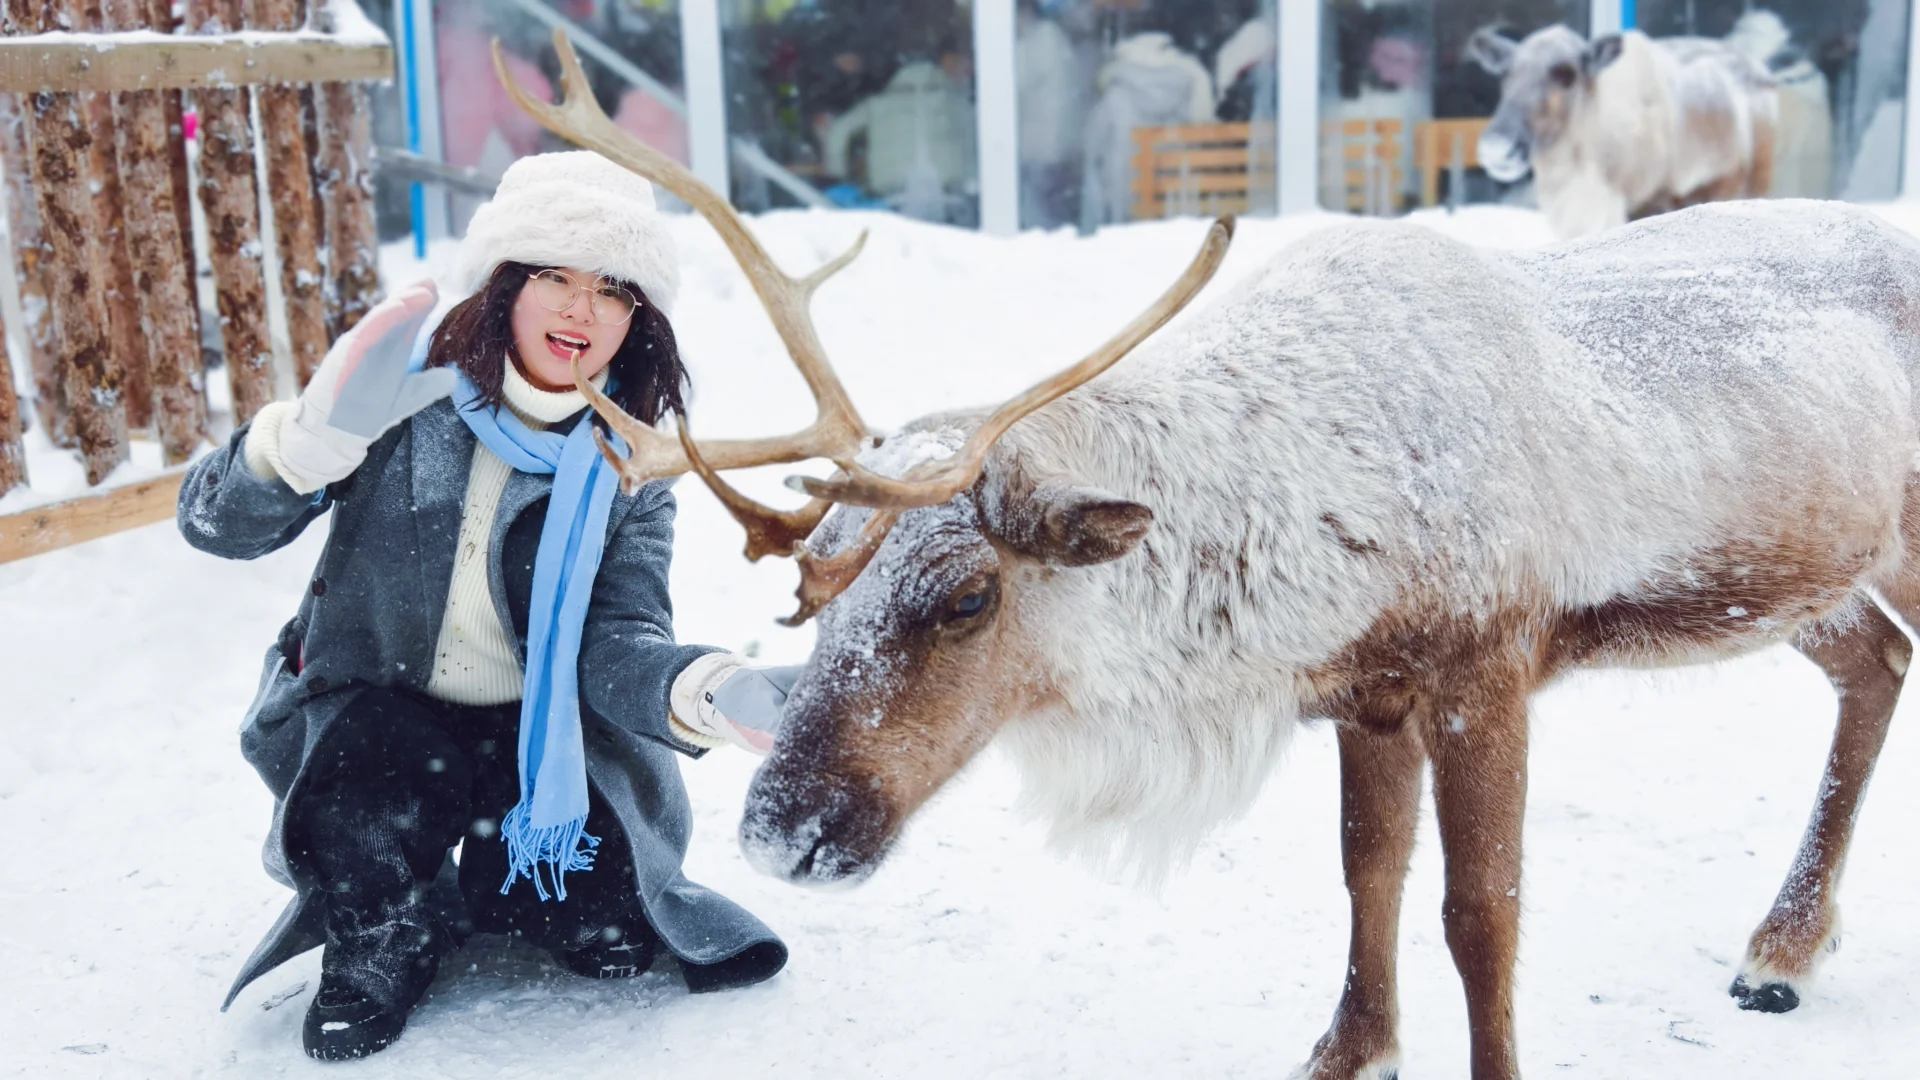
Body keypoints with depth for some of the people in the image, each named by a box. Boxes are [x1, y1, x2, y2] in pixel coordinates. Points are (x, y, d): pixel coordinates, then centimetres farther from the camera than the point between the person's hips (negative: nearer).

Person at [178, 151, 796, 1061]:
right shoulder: (407, 400, -14)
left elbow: (618, 643, -18)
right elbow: (214, 522, -18)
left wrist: (713, 693, -42)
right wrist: (316, 437, -40)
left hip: (541, 730, 2)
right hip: (374, 710, -2)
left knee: (607, 934, -14)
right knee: (362, 823, -33)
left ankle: (499, 880, 21)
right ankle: (384, 940, 4)